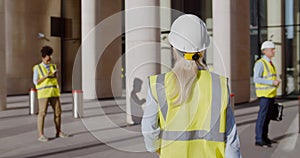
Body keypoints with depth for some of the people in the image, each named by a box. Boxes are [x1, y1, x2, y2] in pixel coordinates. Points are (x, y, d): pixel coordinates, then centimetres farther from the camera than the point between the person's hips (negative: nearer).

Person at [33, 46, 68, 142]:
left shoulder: (53, 67, 13)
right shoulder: (37, 68, 0)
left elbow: (56, 80, 13)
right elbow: (36, 82, -5)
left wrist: (55, 75, -9)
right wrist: (46, 76, -17)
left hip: (54, 92, 5)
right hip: (43, 93, -5)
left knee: (58, 112, 4)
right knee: (42, 113, -6)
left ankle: (58, 132, 16)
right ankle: (41, 135, -1)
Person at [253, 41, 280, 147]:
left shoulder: (270, 63, 16)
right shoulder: (260, 63, -11)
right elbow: (256, 79, -21)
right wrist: (272, 82, -22)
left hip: (271, 94, 9)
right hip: (264, 95, -9)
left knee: (267, 116, 11)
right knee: (262, 116, -8)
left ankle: (264, 137, 18)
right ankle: (258, 139, -5)